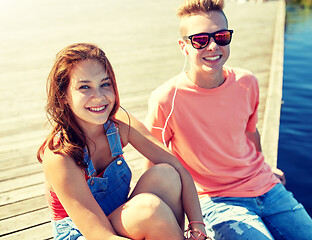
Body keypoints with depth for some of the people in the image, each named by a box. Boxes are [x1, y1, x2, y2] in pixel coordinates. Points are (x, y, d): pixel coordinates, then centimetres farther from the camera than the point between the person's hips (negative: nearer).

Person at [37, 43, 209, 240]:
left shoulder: (119, 122, -11)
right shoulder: (58, 155, -26)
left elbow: (179, 170, -12)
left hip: (122, 221, 5)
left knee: (164, 174, -21)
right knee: (148, 206, -31)